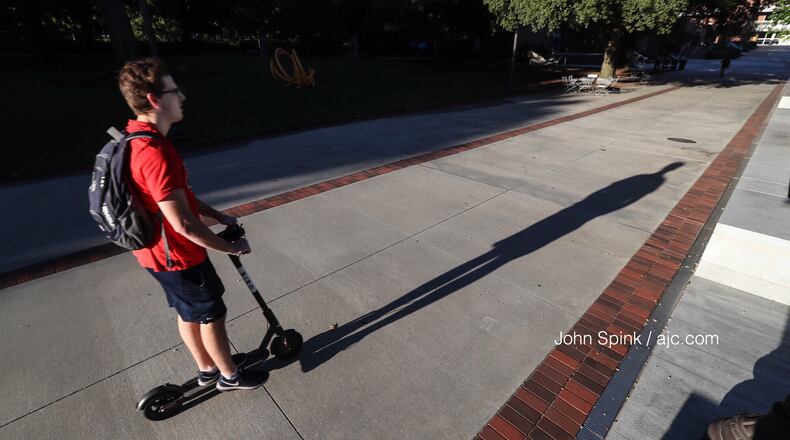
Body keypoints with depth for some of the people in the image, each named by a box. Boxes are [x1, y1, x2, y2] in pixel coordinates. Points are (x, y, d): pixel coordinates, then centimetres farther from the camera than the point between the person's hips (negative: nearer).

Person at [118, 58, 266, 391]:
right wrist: (230, 248, -18)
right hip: (177, 255, -9)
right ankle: (230, 375, 33)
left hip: (160, 251, 9)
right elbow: (183, 224, -30)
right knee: (211, 315, 10)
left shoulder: (138, 140, 3)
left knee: (189, 313, 23)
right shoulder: (154, 153, -30)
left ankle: (206, 369, 44)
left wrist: (219, 217, 10)